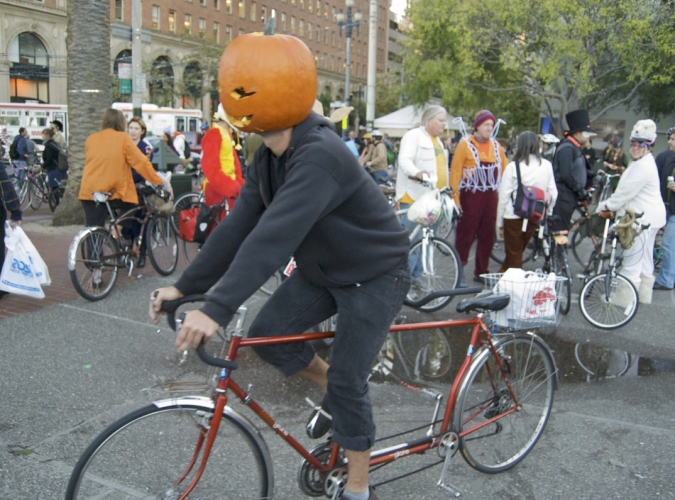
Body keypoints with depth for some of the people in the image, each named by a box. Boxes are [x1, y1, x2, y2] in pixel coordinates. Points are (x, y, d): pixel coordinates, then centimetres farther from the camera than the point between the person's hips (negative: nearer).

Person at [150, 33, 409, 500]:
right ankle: (334, 389, 24)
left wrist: (216, 310, -44)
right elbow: (239, 225, -4)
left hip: (374, 275, -8)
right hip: (322, 270, 8)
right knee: (267, 333, -3)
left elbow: (273, 237, -41)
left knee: (347, 382, -4)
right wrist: (185, 286, -8)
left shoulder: (318, 155, -32)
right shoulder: (269, 157, -3)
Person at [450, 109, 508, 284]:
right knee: (465, 235, 0)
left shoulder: (496, 145, 8)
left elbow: (505, 169, 10)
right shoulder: (465, 145, -6)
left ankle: (481, 272, 22)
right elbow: (455, 172, -8)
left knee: (488, 236, 10)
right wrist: (455, 198, -12)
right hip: (471, 196, -5)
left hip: (491, 196, 5)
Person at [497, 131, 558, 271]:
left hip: (514, 217, -4)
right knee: (518, 250, 21)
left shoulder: (513, 167, -10)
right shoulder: (547, 165, 0)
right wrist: (547, 213, 20)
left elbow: (504, 196, -8)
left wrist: (500, 222, 1)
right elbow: (553, 194, 5)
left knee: (514, 255, 7)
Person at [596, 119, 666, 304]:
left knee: (632, 260, -6)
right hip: (648, 216, 11)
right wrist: (611, 205, 10)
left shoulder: (643, 166, -19)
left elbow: (626, 192, -20)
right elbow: (627, 190, 18)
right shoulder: (642, 163, 16)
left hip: (644, 218, -11)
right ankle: (643, 294, 29)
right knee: (645, 259, 18)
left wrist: (606, 206, -9)